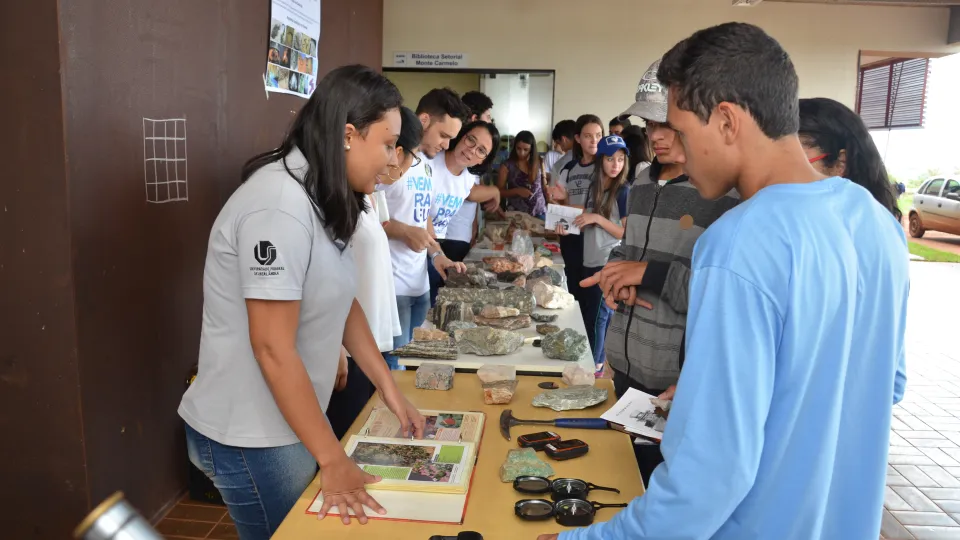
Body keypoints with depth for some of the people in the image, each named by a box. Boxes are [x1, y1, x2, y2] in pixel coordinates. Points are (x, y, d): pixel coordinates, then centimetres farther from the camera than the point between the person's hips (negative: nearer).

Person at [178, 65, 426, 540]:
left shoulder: (322, 200, 4)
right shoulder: (279, 206, -25)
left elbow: (343, 303, 10)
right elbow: (273, 348, -26)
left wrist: (388, 388, 7)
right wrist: (333, 460, -20)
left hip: (288, 418, 9)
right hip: (250, 434, -8)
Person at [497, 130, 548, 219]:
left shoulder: (539, 163, 4)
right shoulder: (507, 165, -4)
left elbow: (544, 186, 11)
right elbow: (499, 191, -2)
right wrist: (517, 191, -17)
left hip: (539, 212, 2)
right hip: (516, 213, -2)